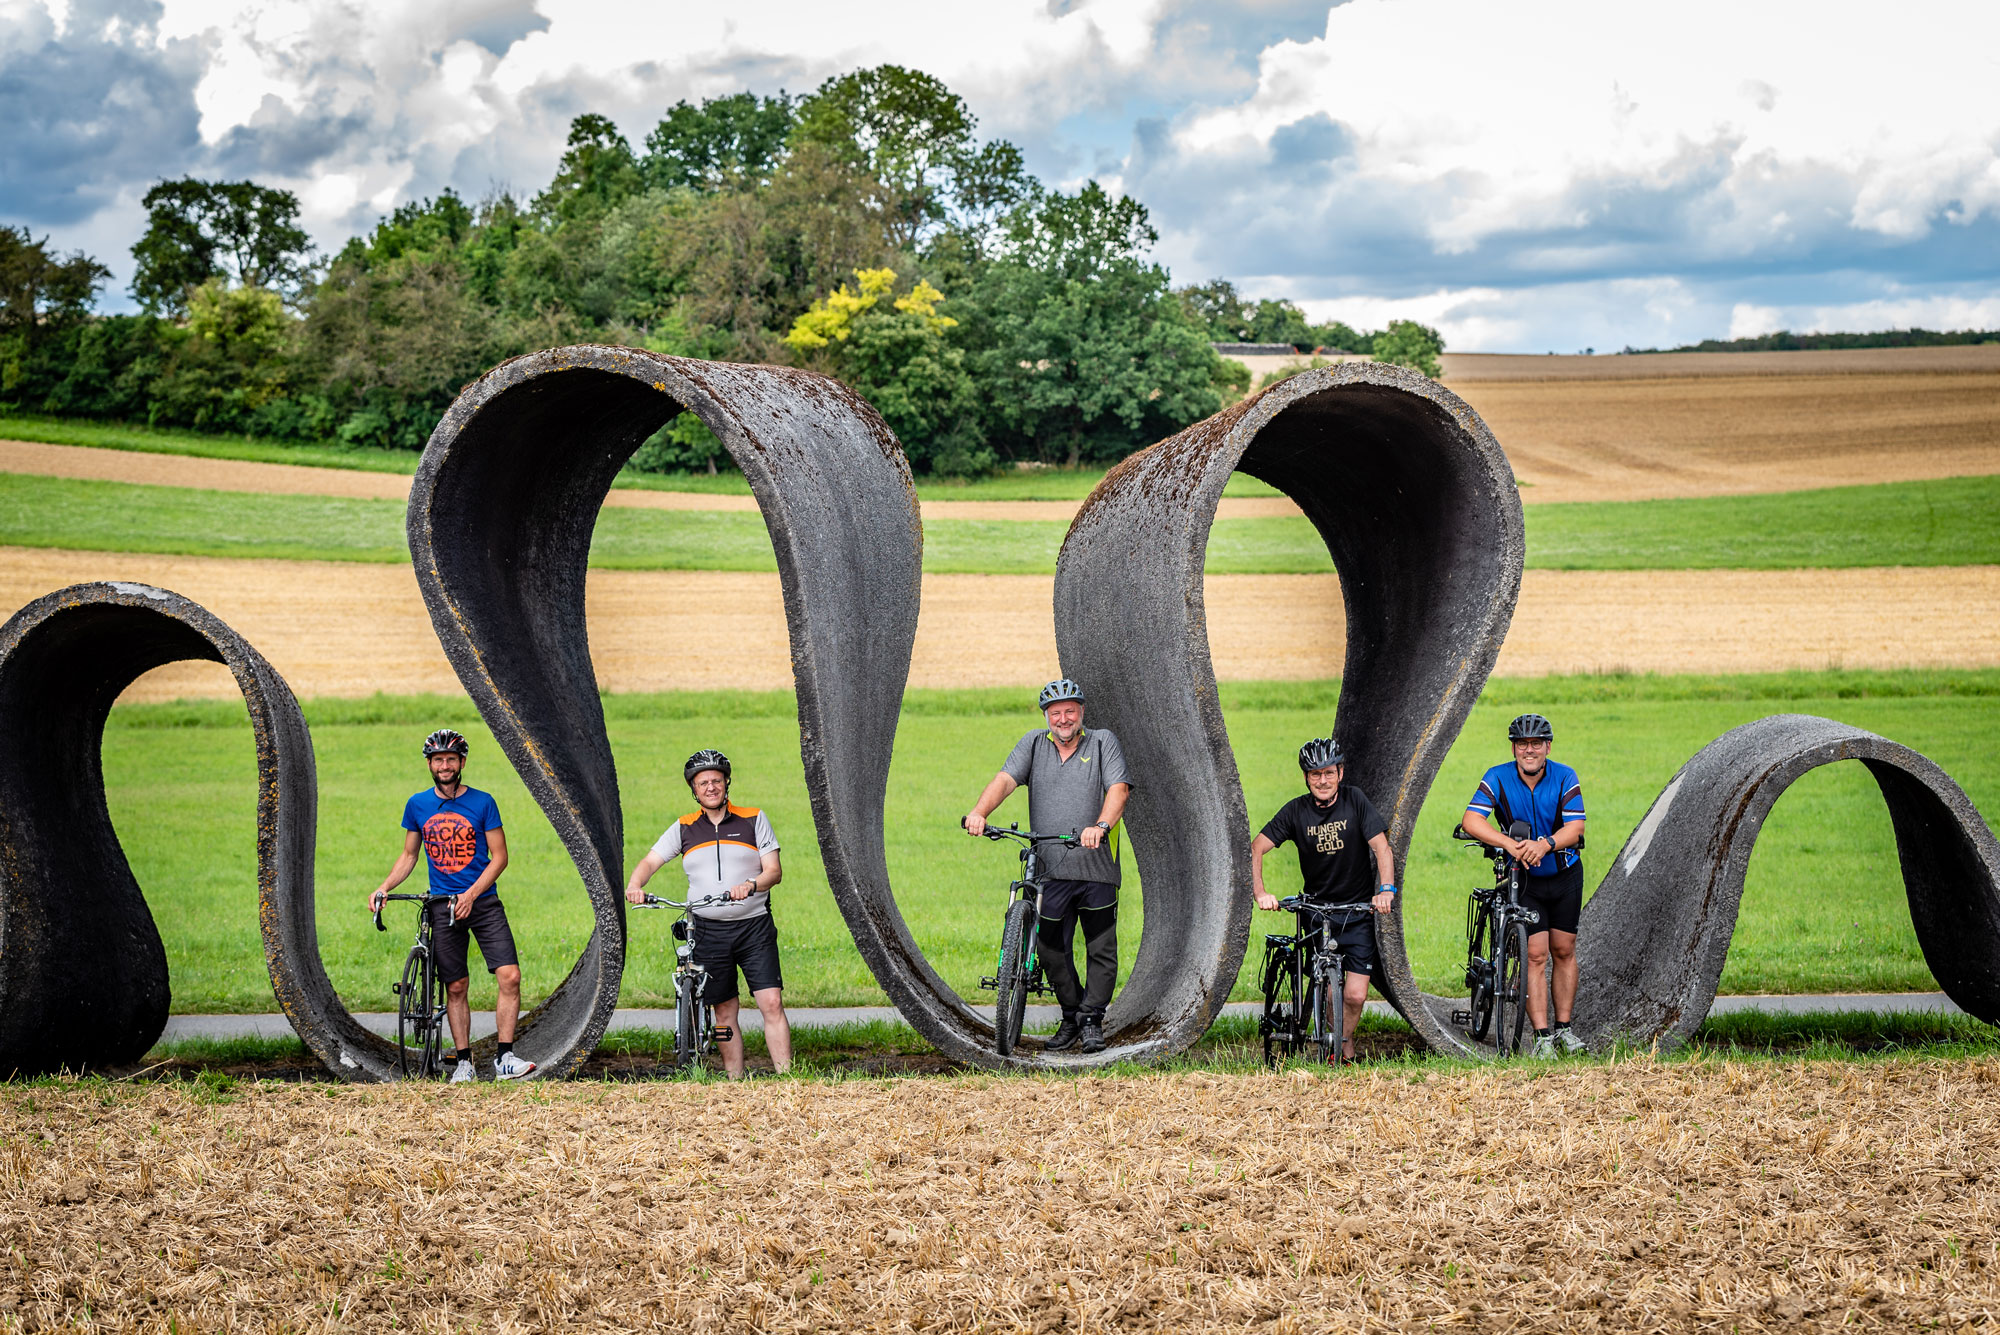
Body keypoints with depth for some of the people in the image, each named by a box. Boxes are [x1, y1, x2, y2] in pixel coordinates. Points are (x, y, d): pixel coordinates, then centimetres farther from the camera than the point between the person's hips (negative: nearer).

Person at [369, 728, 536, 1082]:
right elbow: (408, 856, 14)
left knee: (510, 976, -15)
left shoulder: (481, 802, -2)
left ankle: (505, 1058, -12)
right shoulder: (417, 805, 6)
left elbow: (499, 856, -3)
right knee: (456, 987, 4)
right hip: (443, 906, 2)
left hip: (483, 902, -2)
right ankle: (464, 1062, 12)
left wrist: (471, 894, -14)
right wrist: (384, 887, -2)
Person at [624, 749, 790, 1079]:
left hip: (754, 927, -2)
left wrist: (750, 885, -23)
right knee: (725, 1012, 4)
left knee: (771, 1003, -12)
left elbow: (774, 871, -1)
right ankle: (735, 1083, 9)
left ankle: (785, 1077, -12)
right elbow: (651, 861, 4)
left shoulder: (754, 820, 4)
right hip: (709, 931, 2)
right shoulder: (684, 828, 8)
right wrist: (635, 884, -18)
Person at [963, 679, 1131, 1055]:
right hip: (1050, 869, 2)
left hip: (1096, 868, -2)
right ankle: (1072, 1017, 22)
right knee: (1052, 951, 5)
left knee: (1101, 950, 0)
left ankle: (1092, 1021, 11)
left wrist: (1100, 826, -29)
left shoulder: (1103, 742, 4)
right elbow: (1006, 778, -4)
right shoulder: (1034, 744, 10)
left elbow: (1118, 788, -10)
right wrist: (979, 812, -24)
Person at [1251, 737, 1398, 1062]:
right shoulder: (1296, 810, -6)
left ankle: (1345, 1050, 18)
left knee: (1355, 996, -8)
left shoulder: (1354, 800, -8)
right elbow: (1255, 849, -6)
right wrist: (1260, 893, -21)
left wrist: (1386, 889, -28)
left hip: (1358, 911, -1)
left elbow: (1381, 847, -11)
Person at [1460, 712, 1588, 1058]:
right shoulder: (1498, 778, -14)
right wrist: (1510, 844, -39)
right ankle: (1542, 1037, -11)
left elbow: (1575, 828, -21)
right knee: (1536, 955, -9)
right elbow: (1471, 821, -26)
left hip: (1564, 874, 2)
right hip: (1523, 878, -2)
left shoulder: (1565, 778, -12)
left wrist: (1546, 844, -41)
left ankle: (1564, 1028, 18)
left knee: (1564, 951, 7)